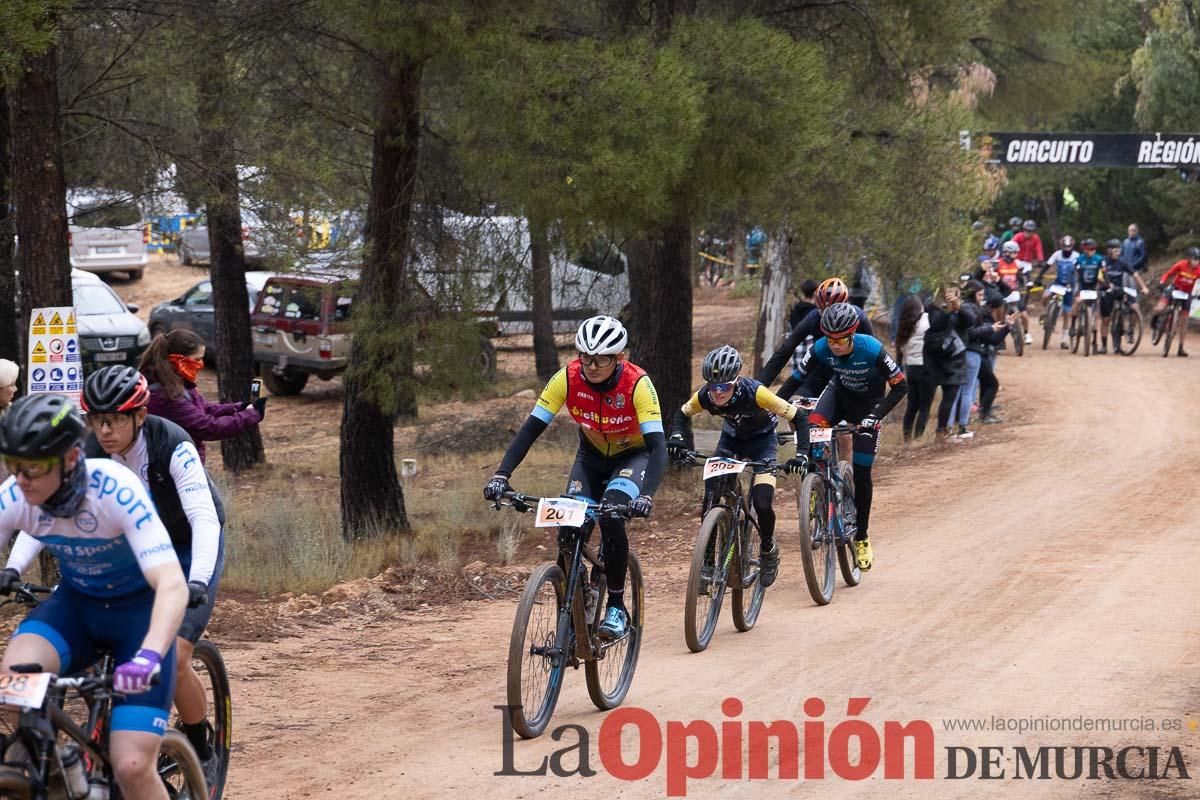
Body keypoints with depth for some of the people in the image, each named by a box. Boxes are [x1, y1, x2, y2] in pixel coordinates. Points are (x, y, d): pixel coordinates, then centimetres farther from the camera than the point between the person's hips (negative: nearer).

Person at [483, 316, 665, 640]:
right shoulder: (568, 378, -24)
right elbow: (530, 429, -24)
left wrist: (647, 495, -54)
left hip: (634, 455, -3)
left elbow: (658, 446, -38)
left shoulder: (637, 384, -32)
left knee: (610, 517, -29)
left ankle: (617, 608, -15)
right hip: (592, 456, 3)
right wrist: (501, 475, -37)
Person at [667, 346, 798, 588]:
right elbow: (683, 415, -4)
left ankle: (768, 549, 12)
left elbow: (796, 416, -30)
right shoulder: (704, 397, -26)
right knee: (710, 501, -13)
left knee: (762, 504, -19)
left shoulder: (754, 393, -38)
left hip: (762, 438, -3)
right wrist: (677, 438, -24)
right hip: (732, 438, 3)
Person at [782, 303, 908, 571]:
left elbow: (900, 386, -23)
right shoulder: (820, 350, -25)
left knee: (861, 472, -6)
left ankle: (862, 538, 10)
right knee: (812, 425, -32)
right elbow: (799, 383, -15)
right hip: (839, 393, 2)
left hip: (867, 403, -2)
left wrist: (874, 417, -31)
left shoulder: (872, 350, -33)